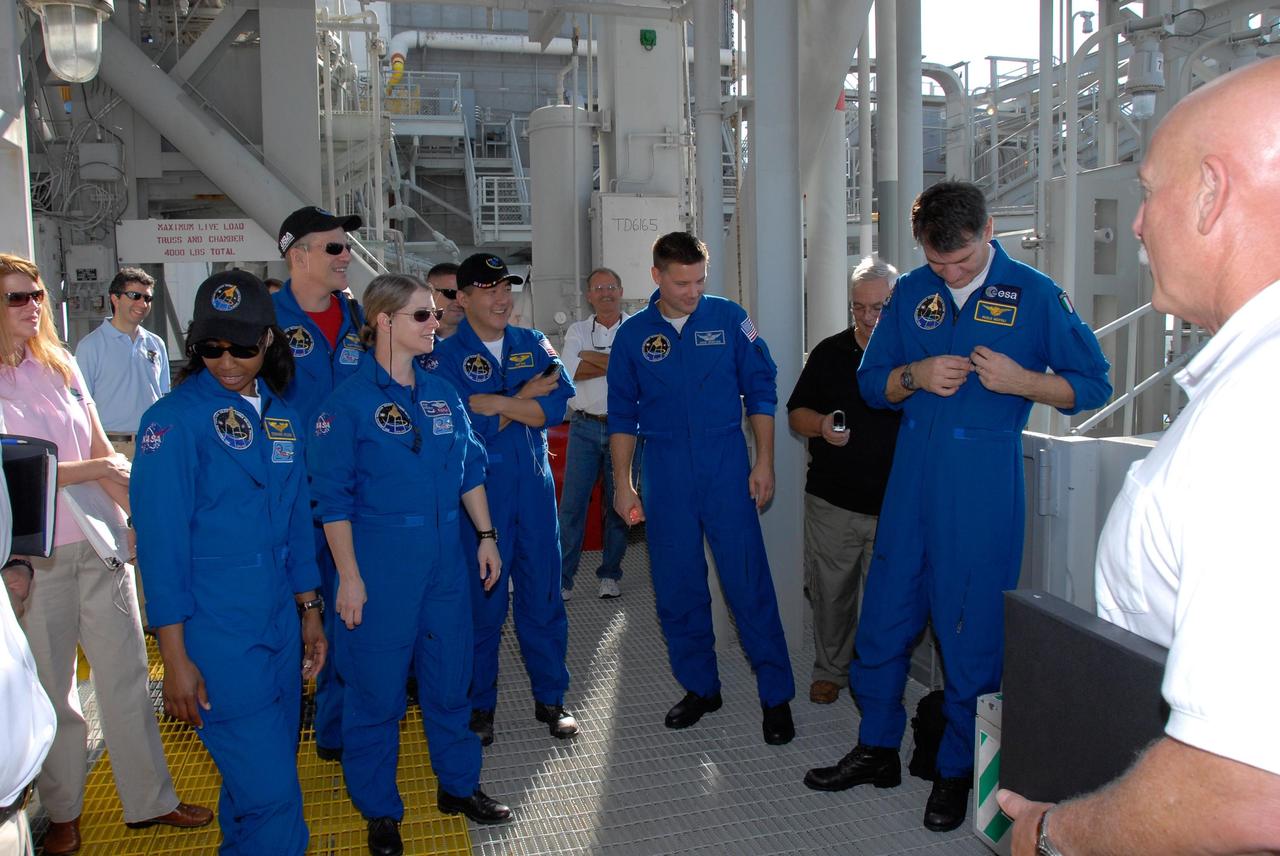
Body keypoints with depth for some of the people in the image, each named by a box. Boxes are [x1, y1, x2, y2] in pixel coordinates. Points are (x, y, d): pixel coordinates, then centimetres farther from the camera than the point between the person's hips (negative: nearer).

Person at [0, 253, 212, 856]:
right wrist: (96, 470, -9)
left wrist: (136, 513, -6)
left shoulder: (60, 365, 7)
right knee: (51, 687, 10)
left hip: (99, 542, 4)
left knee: (126, 674, 9)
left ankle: (149, 800, 21)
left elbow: (103, 451, 8)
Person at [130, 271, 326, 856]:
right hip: (218, 636, -6)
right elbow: (161, 539, -12)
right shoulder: (175, 419, -10)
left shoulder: (282, 417, 8)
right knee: (269, 791, -5)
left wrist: (310, 613, 16)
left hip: (281, 626, 6)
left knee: (270, 775, 17)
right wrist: (175, 657, -13)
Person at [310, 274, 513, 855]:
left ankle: (458, 785, 34)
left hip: (445, 556, 6)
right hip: (378, 560, -5)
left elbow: (470, 470, 13)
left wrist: (486, 536, 9)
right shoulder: (348, 402, -10)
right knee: (377, 687, 6)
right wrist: (349, 575, -13)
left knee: (450, 675, 15)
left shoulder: (442, 394, 7)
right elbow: (333, 497, -10)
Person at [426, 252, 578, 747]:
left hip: (535, 487, 4)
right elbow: (466, 428, -17)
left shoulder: (534, 345, 9)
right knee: (483, 600, 5)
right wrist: (525, 397, -10)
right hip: (479, 491, -3)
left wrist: (491, 402, -17)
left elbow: (555, 405, -7)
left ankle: (550, 698, 25)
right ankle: (480, 706, 23)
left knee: (543, 594, 10)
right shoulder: (445, 357, -3)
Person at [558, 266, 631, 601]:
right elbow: (570, 371, -8)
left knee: (619, 505, 8)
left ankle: (609, 575, 22)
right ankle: (561, 578, 6)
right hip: (584, 426, 1)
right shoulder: (577, 331, 8)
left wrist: (593, 357, -9)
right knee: (571, 504, -1)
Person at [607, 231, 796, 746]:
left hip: (726, 466, -2)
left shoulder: (728, 318, 0)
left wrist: (764, 462, -2)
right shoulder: (633, 334, 4)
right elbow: (622, 415, 9)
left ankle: (776, 696, 10)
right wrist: (623, 484, 5)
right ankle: (699, 687, 26)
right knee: (677, 588, 9)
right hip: (665, 474, 2)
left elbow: (761, 391, 3)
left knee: (749, 583, -2)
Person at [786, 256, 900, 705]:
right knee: (830, 592, 10)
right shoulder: (829, 352, 6)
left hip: (894, 504, -2)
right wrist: (821, 426, -12)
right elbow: (796, 413, 8)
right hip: (832, 501, 2)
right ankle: (830, 669, 29)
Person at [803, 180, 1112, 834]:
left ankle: (957, 770, 22)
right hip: (911, 473, 4)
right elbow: (872, 383, 15)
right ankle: (877, 749, 27)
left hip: (984, 478, -4)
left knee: (971, 626, 3)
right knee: (884, 612, 9)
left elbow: (1091, 385, 0)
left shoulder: (1034, 294, -3)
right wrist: (915, 376, -7)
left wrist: (1020, 380, -17)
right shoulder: (910, 293, 8)